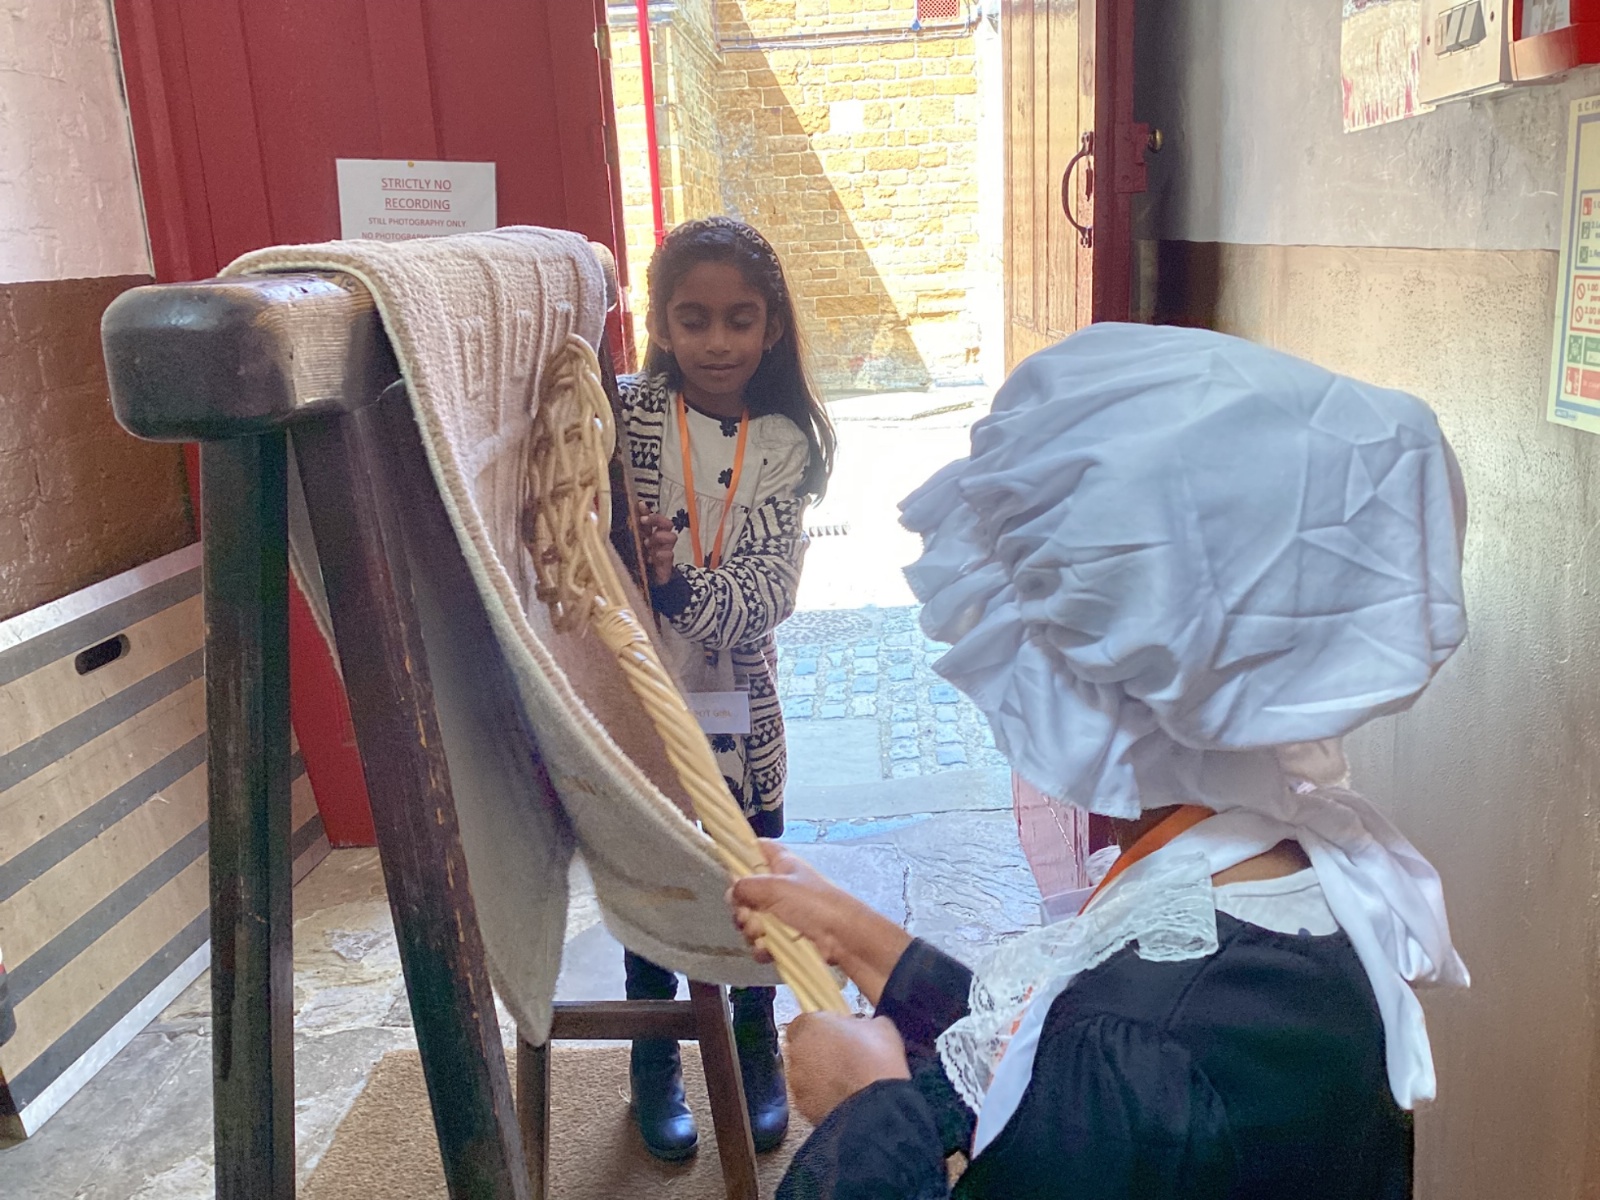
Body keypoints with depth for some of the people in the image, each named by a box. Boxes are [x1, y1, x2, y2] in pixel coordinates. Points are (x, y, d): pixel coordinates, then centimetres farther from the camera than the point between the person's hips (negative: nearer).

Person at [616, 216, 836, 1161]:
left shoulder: (790, 444, -6)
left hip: (739, 711, 1)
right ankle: (655, 1063, 38)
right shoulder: (624, 414, -10)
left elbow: (768, 600, -15)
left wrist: (678, 584, -31)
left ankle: (757, 1049, 40)